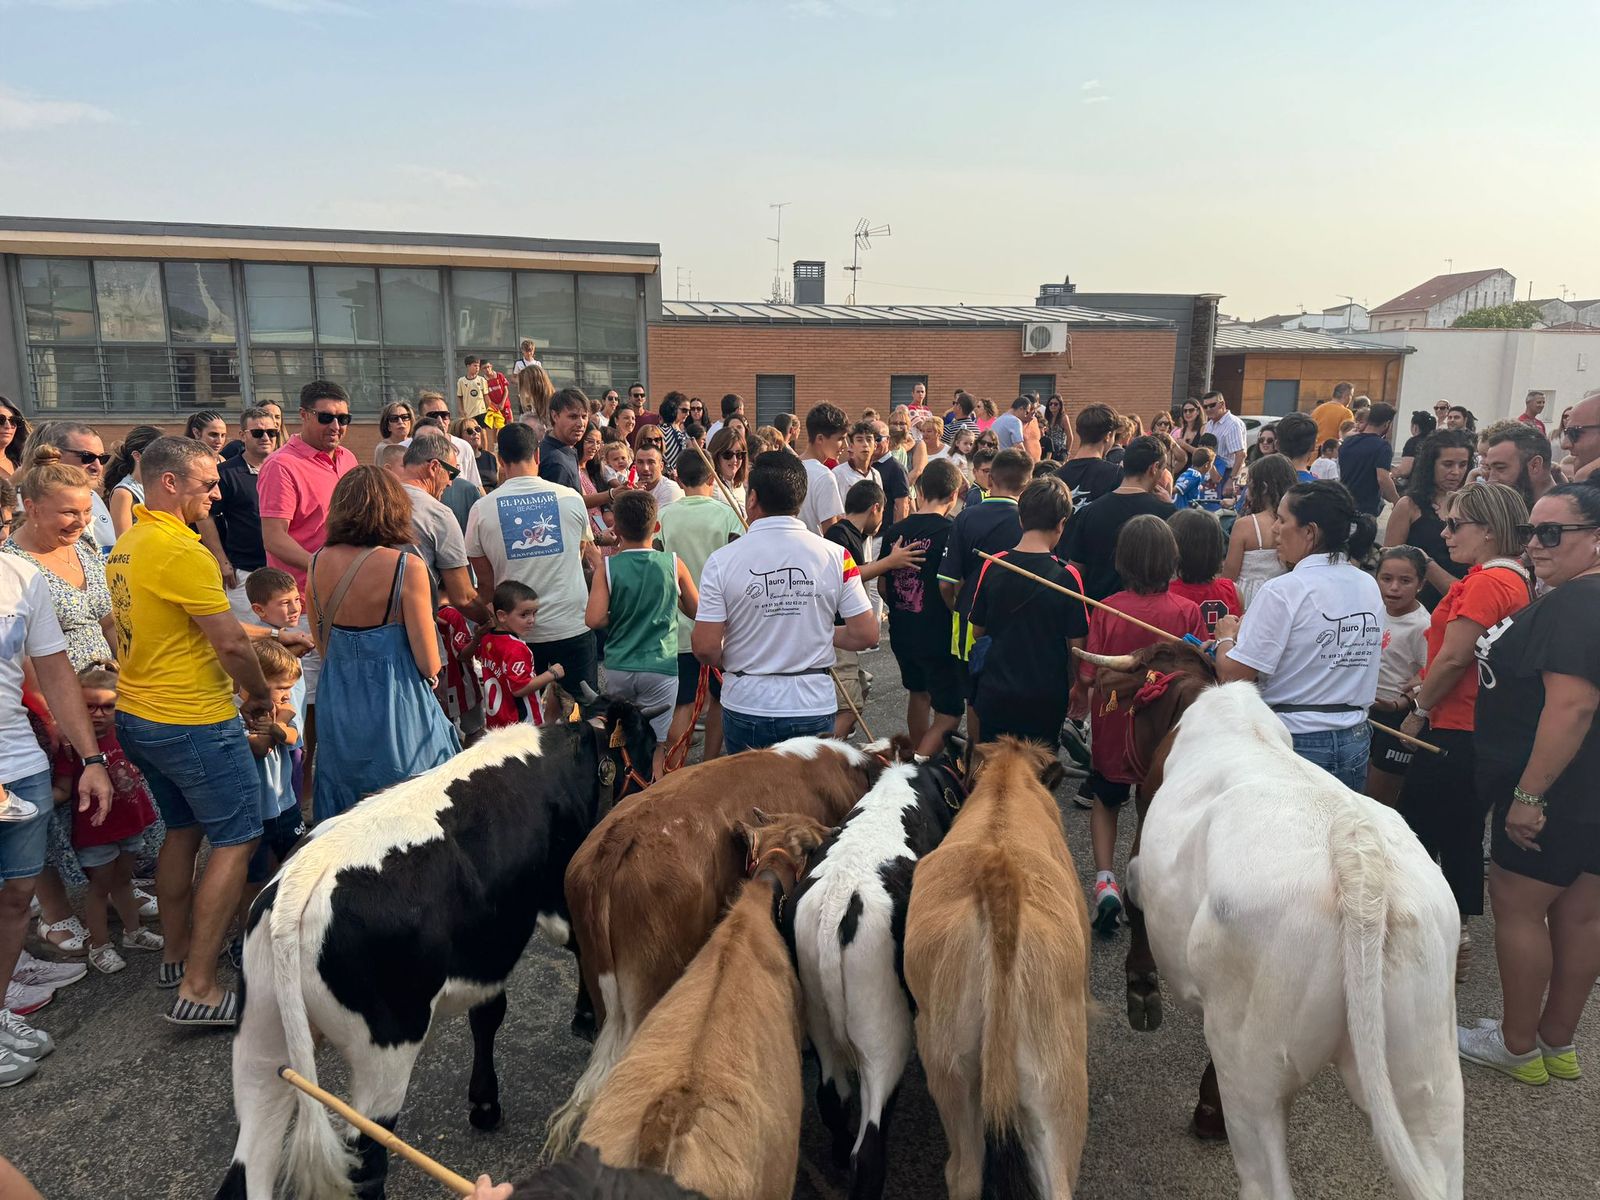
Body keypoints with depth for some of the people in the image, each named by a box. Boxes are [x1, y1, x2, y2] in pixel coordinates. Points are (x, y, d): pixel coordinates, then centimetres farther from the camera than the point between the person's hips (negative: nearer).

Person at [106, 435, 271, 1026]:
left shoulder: (126, 545, 9)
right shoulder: (181, 552, -22)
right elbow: (231, 644, -19)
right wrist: (259, 693, -1)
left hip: (138, 716, 10)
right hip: (194, 722, -10)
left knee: (182, 829, 22)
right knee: (235, 841, -1)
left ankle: (176, 954, 34)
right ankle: (197, 987, 0)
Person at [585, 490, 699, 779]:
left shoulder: (607, 568, -4)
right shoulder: (673, 564, -4)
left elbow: (593, 620, -12)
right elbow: (696, 611, 7)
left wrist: (619, 616, 7)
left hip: (618, 668, 2)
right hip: (660, 668, -2)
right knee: (655, 746, 4)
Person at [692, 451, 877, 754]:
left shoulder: (722, 561, -11)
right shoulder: (835, 556, -8)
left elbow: (705, 647, -11)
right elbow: (866, 635, -6)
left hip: (746, 705, 0)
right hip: (814, 706, 1)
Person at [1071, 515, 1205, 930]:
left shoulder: (1107, 609, -18)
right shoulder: (1188, 611, -15)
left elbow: (1088, 676, -14)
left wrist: (1079, 693, 6)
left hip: (1113, 727, -1)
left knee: (1106, 802, 21)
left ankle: (1104, 878, 5)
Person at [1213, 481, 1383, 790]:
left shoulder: (1283, 591, -17)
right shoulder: (1369, 587, 5)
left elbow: (1233, 675, -18)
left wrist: (1226, 637, 3)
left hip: (1293, 742, -6)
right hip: (1354, 743, 7)